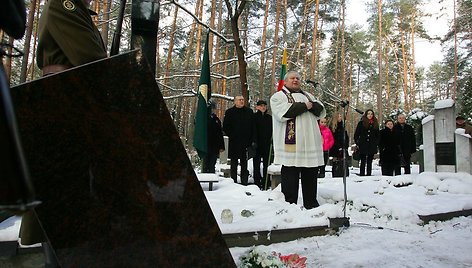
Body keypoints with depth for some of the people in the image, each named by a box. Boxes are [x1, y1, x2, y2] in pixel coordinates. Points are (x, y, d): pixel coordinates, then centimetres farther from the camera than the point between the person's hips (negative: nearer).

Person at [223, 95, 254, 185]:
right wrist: (231, 135, -7)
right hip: (234, 142, -1)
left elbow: (252, 126, 8)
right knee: (234, 163, 5)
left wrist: (251, 139, -1)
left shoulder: (249, 111, 9)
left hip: (246, 141, 1)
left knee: (244, 163, 7)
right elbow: (225, 127, 4)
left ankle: (244, 182, 12)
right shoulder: (229, 112, 5)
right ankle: (234, 181, 10)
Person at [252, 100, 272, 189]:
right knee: (257, 164, 1)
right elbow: (253, 130, -7)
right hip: (257, 144, -3)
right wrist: (254, 141, -16)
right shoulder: (254, 116, 1)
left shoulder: (269, 117, 13)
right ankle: (257, 183, 7)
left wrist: (271, 141, 2)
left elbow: (272, 131, 13)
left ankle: (265, 183, 13)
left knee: (266, 163, 6)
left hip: (267, 144, 4)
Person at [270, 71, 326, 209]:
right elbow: (284, 113, -14)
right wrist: (305, 106, -7)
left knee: (310, 176, 11)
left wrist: (312, 105, -6)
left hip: (311, 142, 6)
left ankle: (311, 204, 21)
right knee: (290, 176, -4)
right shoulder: (278, 96, 5)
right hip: (291, 143, -6)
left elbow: (321, 111, 15)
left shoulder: (307, 95, 26)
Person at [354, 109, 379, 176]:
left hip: (372, 146, 3)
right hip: (363, 146, -3)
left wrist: (376, 144, 4)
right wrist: (357, 143, -4)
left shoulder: (375, 124, 11)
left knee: (369, 162, 7)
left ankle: (369, 174, 12)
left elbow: (377, 135, 15)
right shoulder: (361, 123, 1)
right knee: (363, 162, 0)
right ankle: (362, 174, 3)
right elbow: (356, 134, 2)